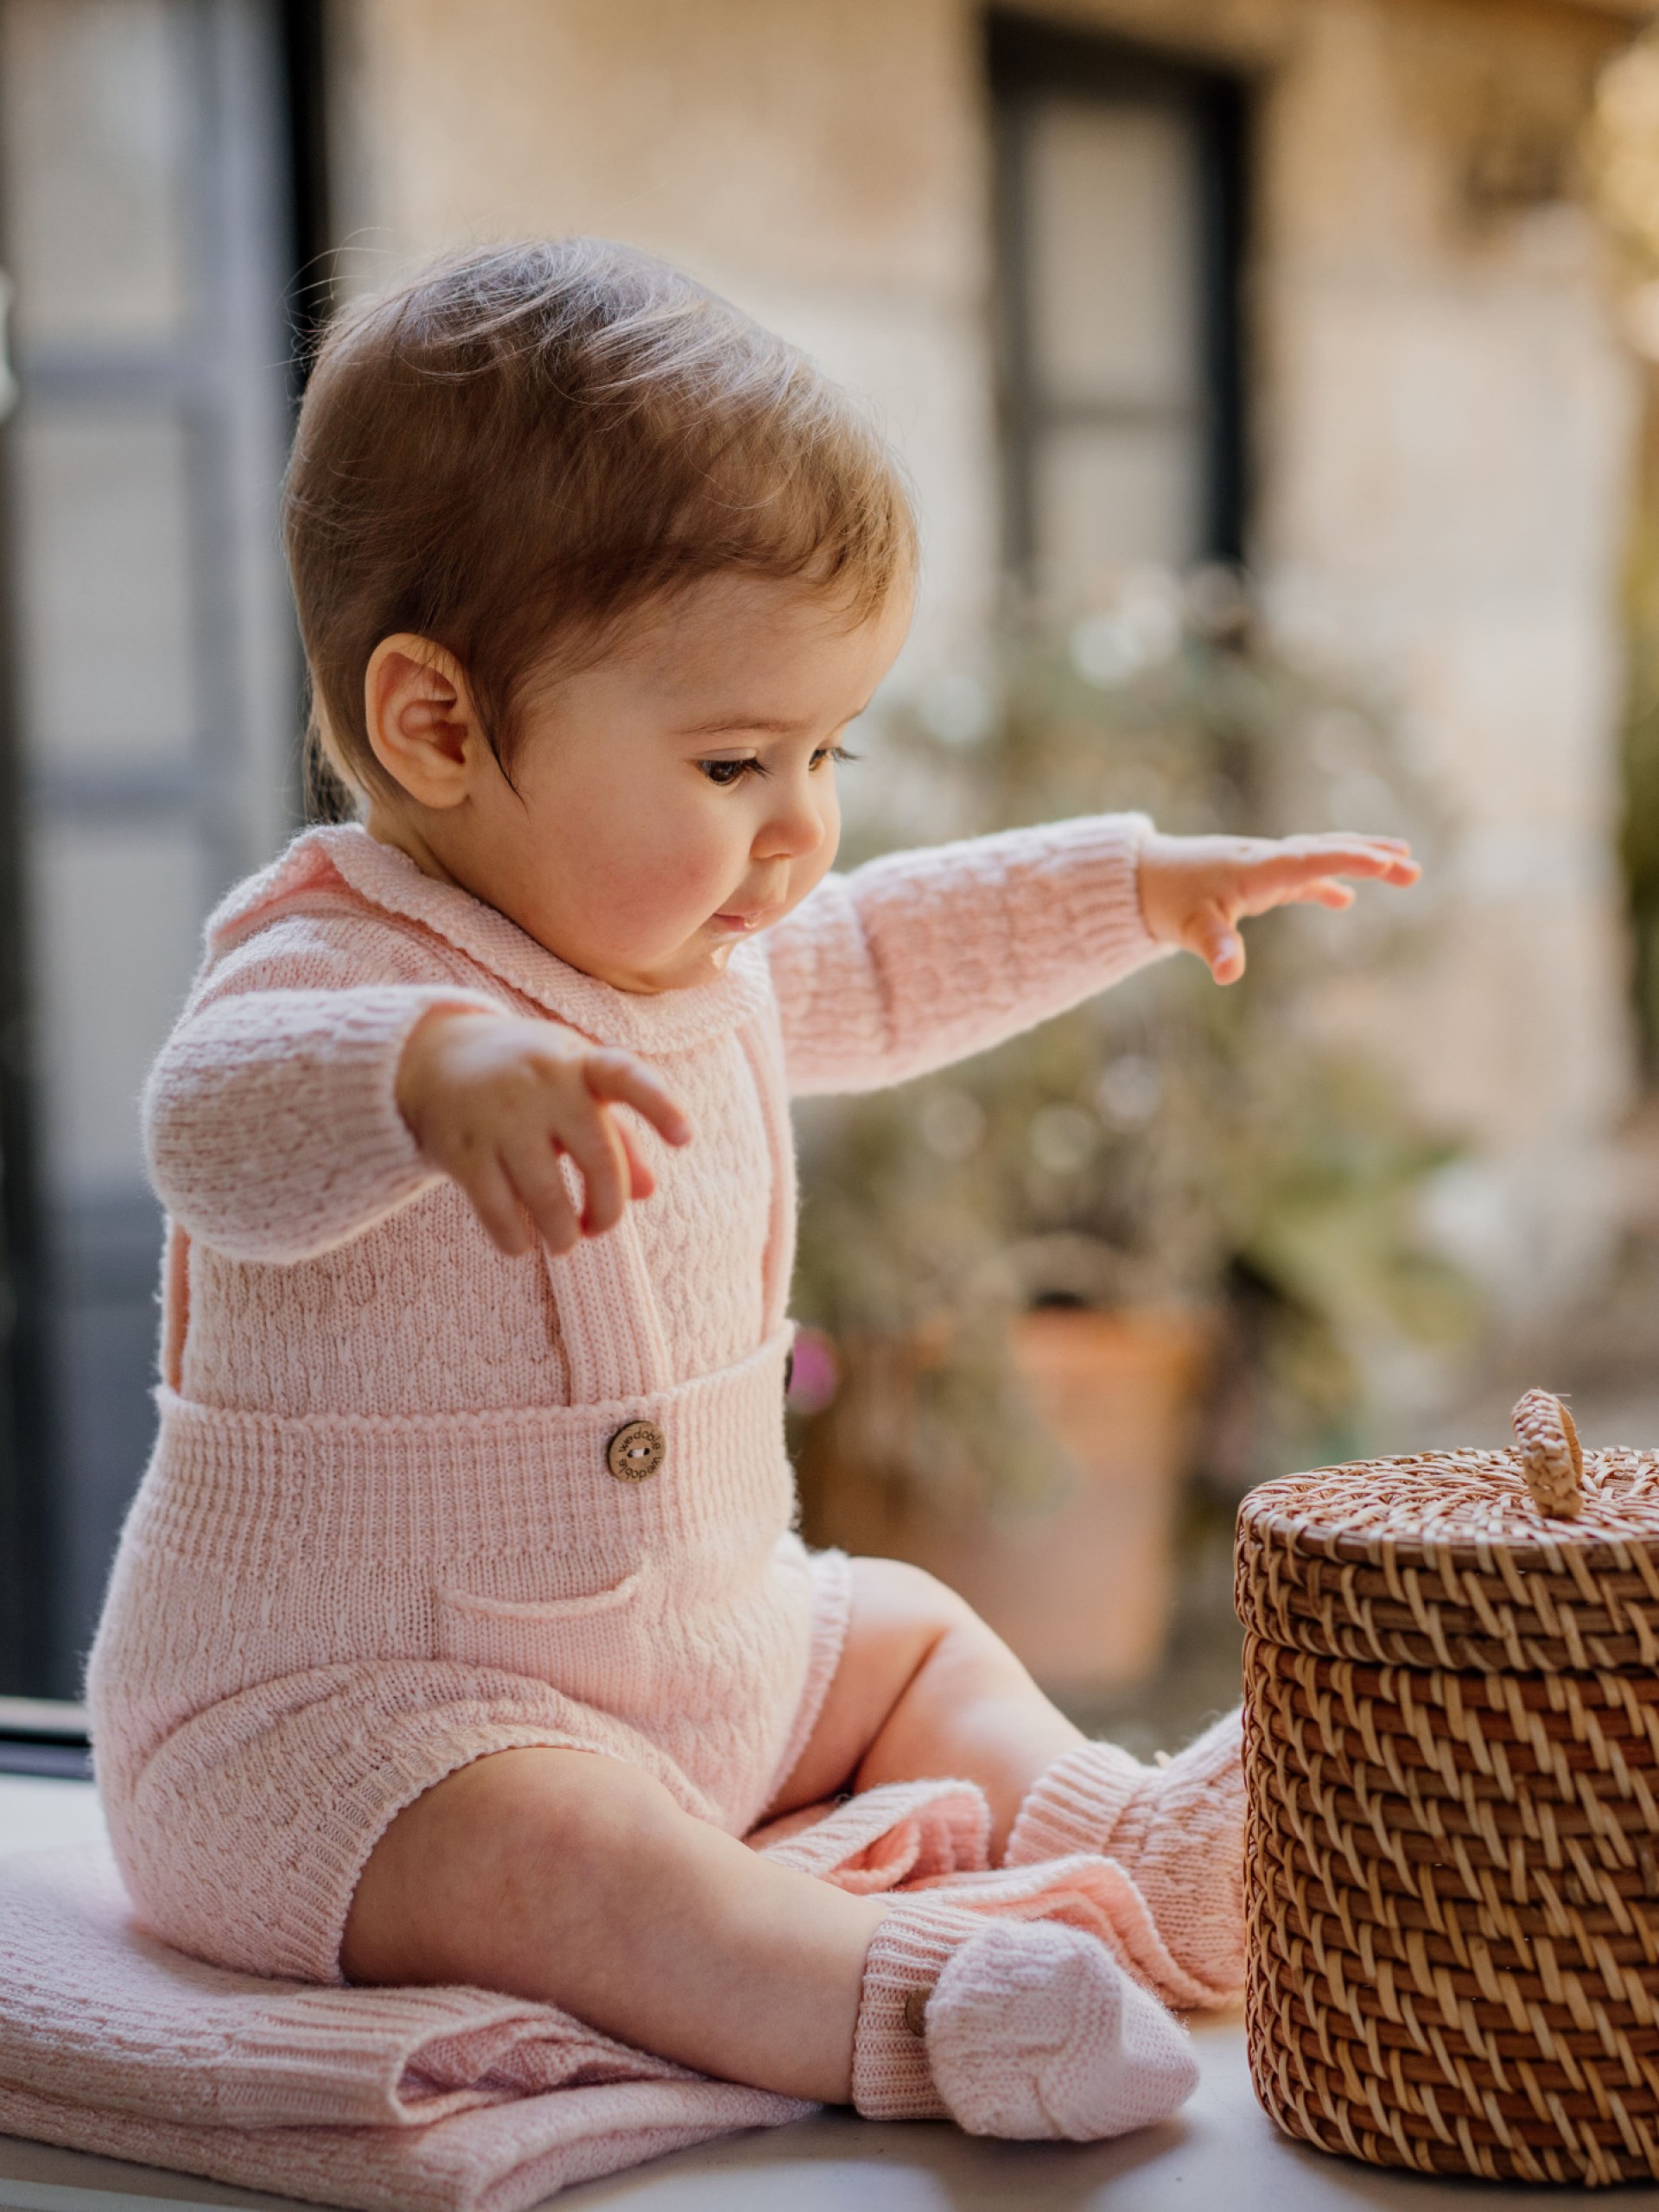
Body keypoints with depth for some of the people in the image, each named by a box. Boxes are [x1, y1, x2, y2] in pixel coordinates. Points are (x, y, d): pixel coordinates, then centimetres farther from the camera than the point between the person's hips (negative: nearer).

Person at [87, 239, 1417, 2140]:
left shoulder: (680, 941, 7)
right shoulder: (332, 970, -24)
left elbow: (871, 966, 29)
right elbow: (226, 1137, -49)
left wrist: (1131, 887, 29)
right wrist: (435, 1072, -70)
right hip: (333, 1717, -10)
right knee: (557, 1854, -36)